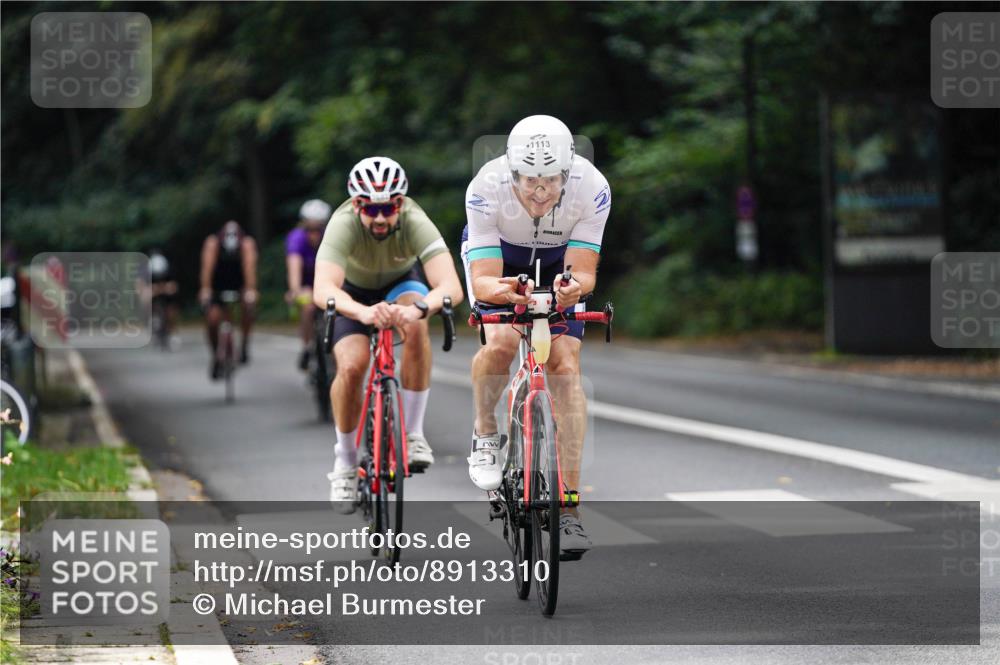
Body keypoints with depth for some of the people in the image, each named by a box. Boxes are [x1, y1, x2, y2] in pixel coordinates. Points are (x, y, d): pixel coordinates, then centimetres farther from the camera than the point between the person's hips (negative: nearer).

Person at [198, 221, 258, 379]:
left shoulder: (247, 243, -26)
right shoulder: (212, 243, -26)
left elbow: (249, 267, -35)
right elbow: (207, 267, -33)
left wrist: (250, 290, -46)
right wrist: (205, 290, -43)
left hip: (240, 285, 0)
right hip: (217, 286, 0)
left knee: (247, 305, -31)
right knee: (212, 319, -18)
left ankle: (245, 342, -11)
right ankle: (216, 357, 4)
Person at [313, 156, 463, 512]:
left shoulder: (416, 223, -35)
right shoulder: (343, 225, -36)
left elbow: (451, 286, -47)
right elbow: (323, 290, -51)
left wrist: (419, 308, -68)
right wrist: (362, 312, -70)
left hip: (403, 281, 0)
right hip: (354, 290, 0)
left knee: (415, 324, -33)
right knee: (351, 366, -23)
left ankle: (413, 433, -20)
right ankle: (345, 463, 0)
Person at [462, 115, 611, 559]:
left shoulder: (591, 189, -34)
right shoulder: (486, 189, -36)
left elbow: (584, 271, -31)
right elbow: (482, 279, -37)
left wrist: (573, 286, -55)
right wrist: (499, 290, -60)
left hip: (559, 263, 1)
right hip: (499, 259, -1)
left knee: (565, 367, -13)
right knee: (501, 341, -28)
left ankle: (568, 510, -10)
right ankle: (485, 434, 3)